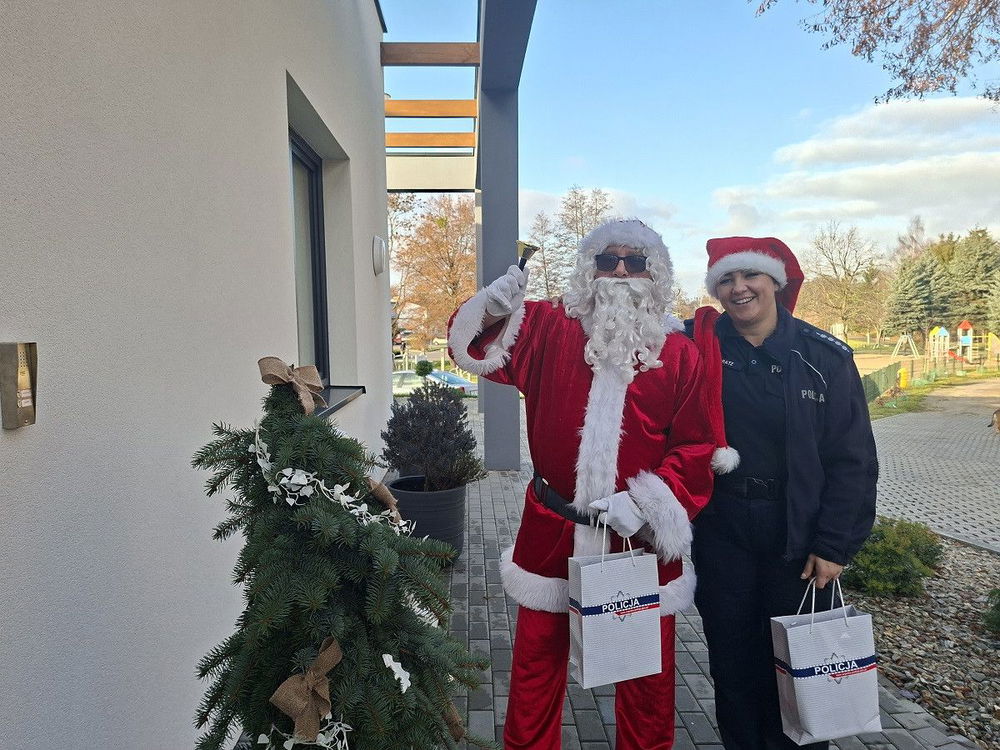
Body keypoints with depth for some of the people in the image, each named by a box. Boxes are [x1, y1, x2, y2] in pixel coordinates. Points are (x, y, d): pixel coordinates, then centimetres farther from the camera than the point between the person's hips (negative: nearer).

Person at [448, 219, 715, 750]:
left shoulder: (679, 354, -2)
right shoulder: (550, 330, -1)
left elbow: (696, 445, -2)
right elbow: (476, 349, -1)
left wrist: (647, 503, -13)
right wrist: (491, 312, -22)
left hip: (641, 535, 0)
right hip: (551, 532, 0)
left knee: (647, 672, 16)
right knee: (537, 660, 15)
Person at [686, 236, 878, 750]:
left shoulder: (825, 357, -4)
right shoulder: (696, 348, -4)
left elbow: (851, 460, -3)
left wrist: (833, 545, -7)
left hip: (798, 536, 0)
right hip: (720, 533, 1)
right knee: (732, 663, 15)